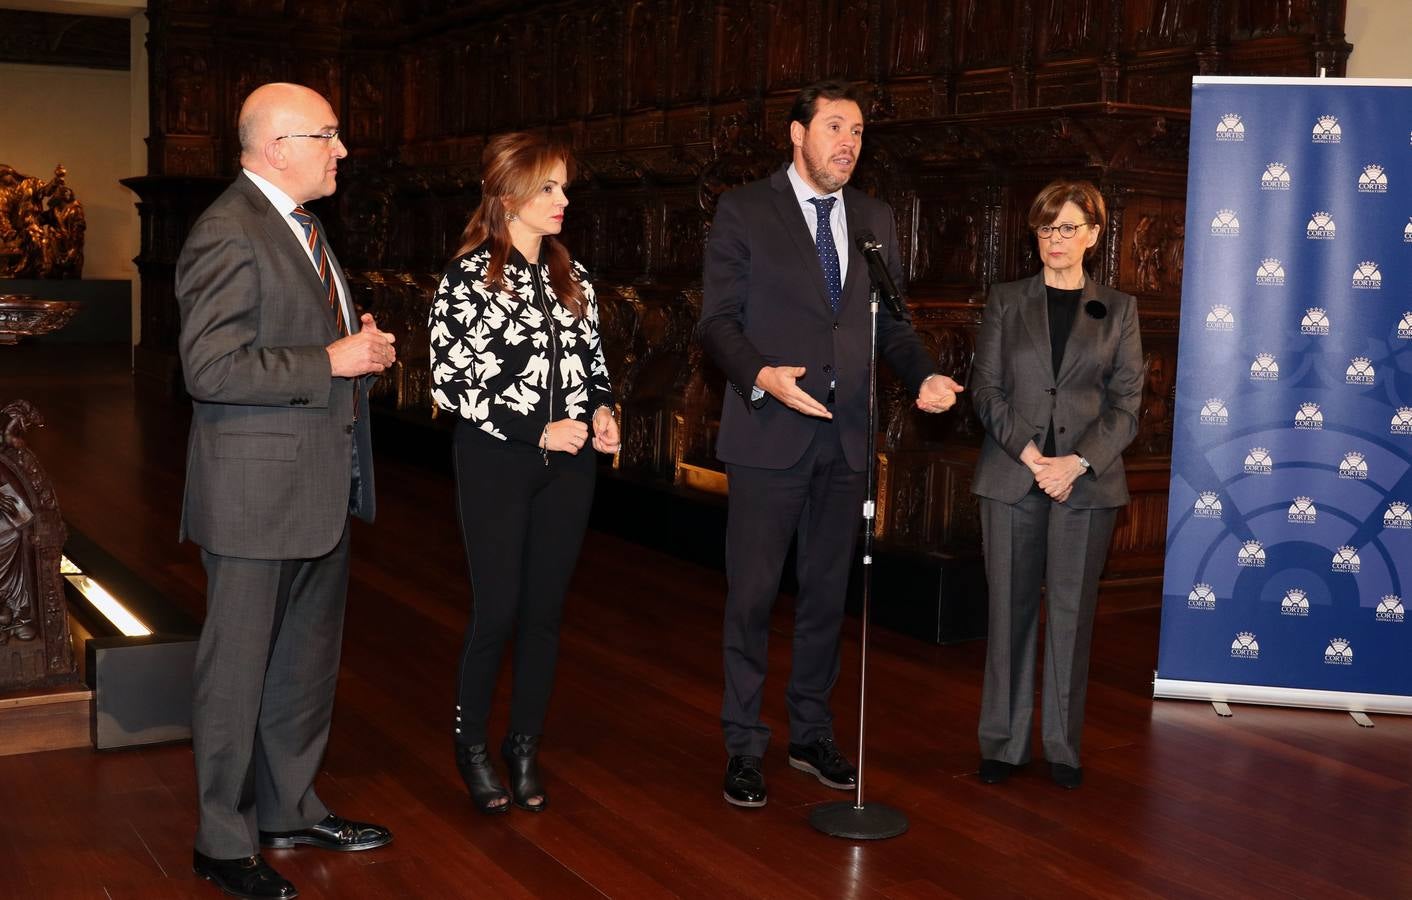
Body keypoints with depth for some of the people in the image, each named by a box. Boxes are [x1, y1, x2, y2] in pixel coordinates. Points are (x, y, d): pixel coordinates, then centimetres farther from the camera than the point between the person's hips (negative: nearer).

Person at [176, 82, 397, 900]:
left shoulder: (302, 224, 15)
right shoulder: (230, 234, -17)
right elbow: (211, 369, -23)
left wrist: (363, 344, 6)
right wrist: (331, 361, -21)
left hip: (322, 487, 10)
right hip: (258, 492, -10)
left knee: (308, 662, 19)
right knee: (238, 670, 3)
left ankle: (290, 810, 34)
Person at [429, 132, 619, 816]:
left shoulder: (572, 277, 9)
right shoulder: (469, 278, -7)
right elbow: (450, 382, -11)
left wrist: (602, 410, -3)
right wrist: (536, 431, -16)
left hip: (568, 465, 5)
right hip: (497, 464, -5)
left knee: (545, 611, 8)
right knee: (499, 611, -2)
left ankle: (525, 746, 23)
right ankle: (471, 743, 20)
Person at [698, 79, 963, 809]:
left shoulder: (876, 220, 11)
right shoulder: (744, 211, -2)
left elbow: (890, 323, 13)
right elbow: (717, 319, -6)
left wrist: (924, 378, -6)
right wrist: (761, 375, -23)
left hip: (846, 437, 5)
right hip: (769, 434, -4)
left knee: (826, 593, 13)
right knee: (751, 595, 2)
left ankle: (812, 735, 27)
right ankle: (744, 747, 15)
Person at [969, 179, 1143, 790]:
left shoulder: (1118, 310, 9)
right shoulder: (1006, 302, 9)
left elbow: (1127, 402, 3)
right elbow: (986, 389, 2)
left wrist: (1078, 462, -12)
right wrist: (1029, 453, -11)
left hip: (1087, 481, 0)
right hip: (1011, 477, 0)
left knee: (1072, 612, 4)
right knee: (1010, 609, 3)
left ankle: (1063, 747, 13)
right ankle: (1003, 743, 11)